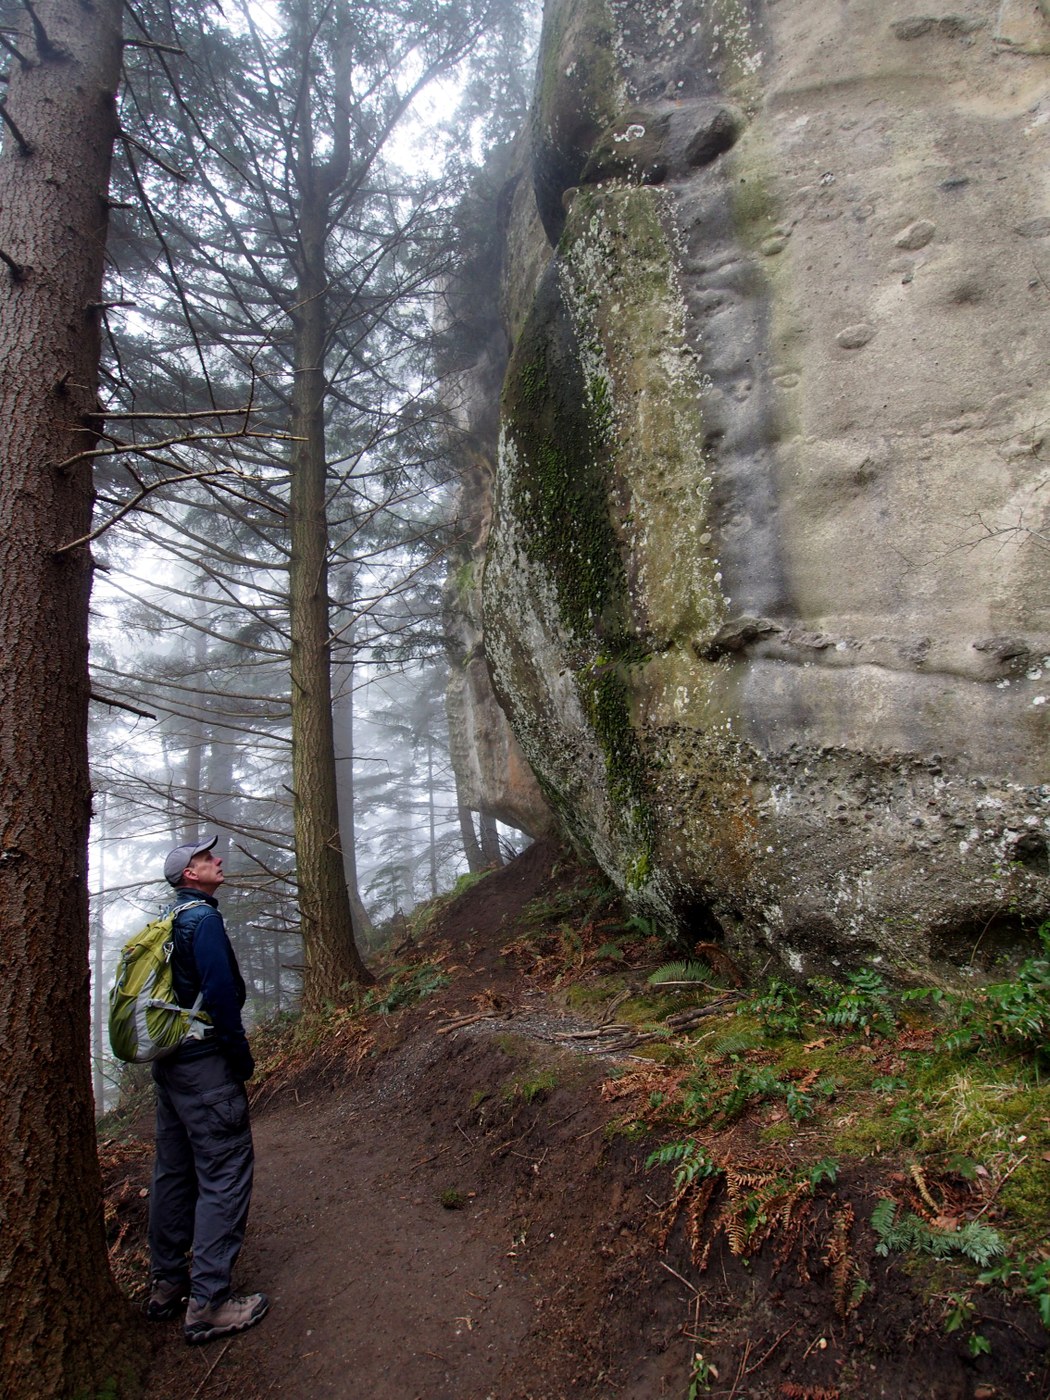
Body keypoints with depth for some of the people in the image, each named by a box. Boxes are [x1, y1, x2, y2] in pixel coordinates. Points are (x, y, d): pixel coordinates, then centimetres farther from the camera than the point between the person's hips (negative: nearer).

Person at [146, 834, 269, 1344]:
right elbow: (220, 991, -22)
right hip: (205, 1063, -10)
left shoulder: (166, 921, 13)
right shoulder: (203, 918, -16)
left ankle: (166, 1284, 28)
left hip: (168, 1062, 10)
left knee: (173, 1172, 17)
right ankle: (209, 1303, -1)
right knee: (224, 1174, -4)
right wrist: (241, 1054, -10)